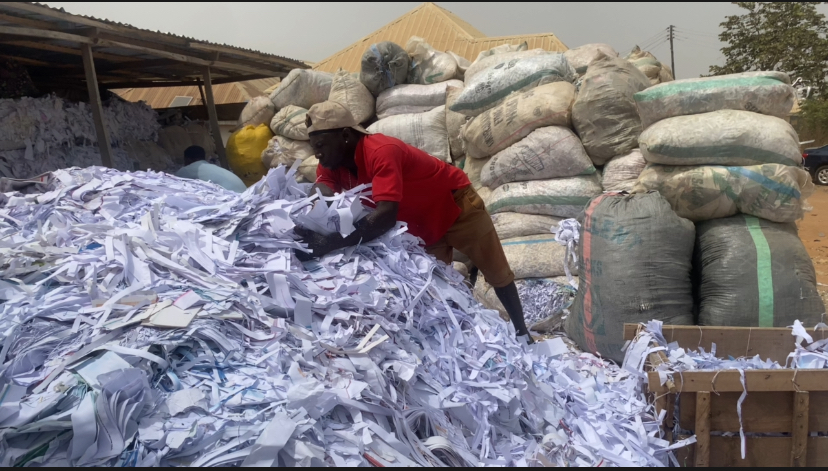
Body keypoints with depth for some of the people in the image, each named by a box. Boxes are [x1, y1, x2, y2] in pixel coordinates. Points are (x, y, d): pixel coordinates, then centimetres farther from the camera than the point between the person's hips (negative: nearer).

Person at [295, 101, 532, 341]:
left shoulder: (382, 151, -38)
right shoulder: (334, 161, -14)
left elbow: (386, 215, -49)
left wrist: (331, 243, -55)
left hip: (455, 203, -6)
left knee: (498, 274, 10)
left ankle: (522, 333, 29)